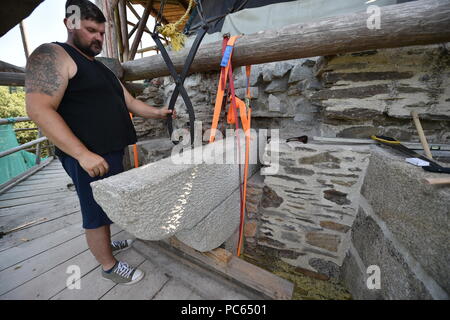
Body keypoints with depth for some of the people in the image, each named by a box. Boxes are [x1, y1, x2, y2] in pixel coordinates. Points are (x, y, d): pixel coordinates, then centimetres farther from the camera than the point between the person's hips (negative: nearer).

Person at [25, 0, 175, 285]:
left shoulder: (102, 68, 21)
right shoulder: (52, 55, -6)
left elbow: (129, 102, 18)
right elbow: (39, 109, -17)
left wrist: (156, 112, 2)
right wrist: (83, 154, -25)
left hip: (113, 152, 9)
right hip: (88, 157, -9)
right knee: (97, 211, 3)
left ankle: (105, 244, 42)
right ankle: (109, 266, 22)